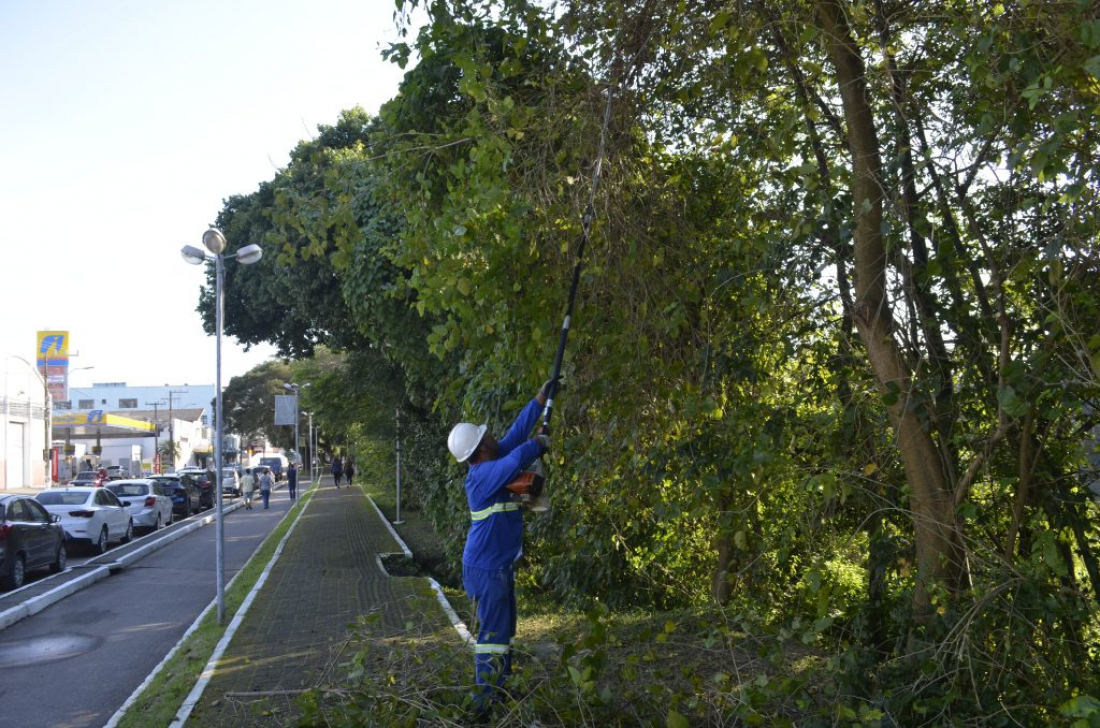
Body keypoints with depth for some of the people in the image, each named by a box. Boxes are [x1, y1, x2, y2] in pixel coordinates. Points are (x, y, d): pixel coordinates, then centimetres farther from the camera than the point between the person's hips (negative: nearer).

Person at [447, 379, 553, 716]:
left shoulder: (491, 464, 6)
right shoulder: (484, 474, -21)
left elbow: (515, 433, 12)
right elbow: (517, 458, -38)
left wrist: (540, 400, 12)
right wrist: (540, 444, -18)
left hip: (498, 565, 10)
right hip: (487, 568, -10)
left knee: (503, 631, 17)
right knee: (492, 634, -6)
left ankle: (500, 690, 26)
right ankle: (485, 702, -1)